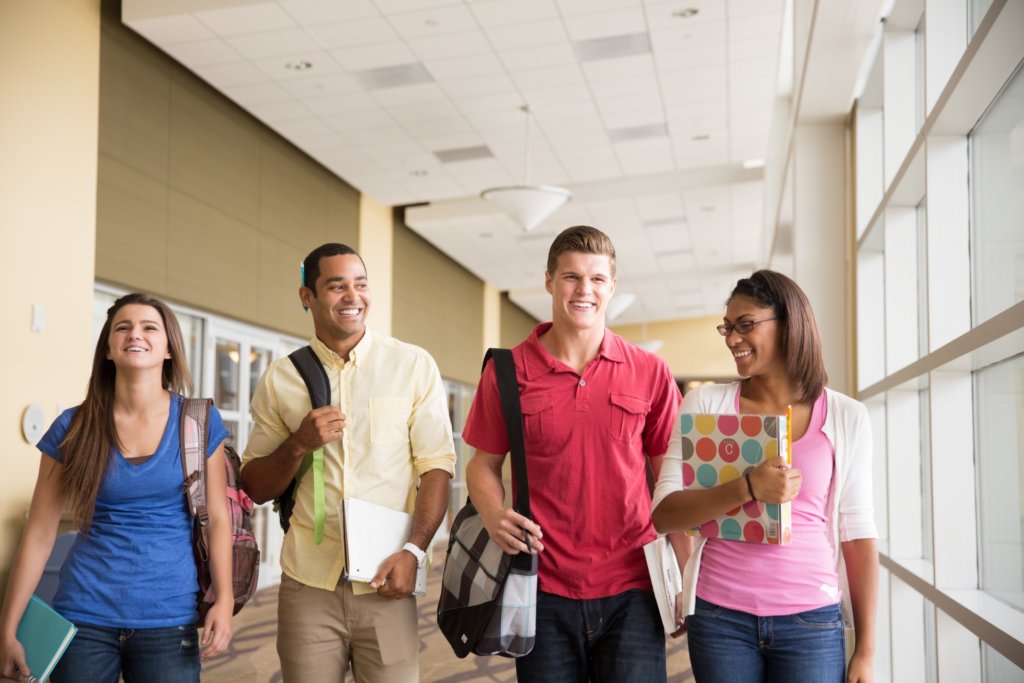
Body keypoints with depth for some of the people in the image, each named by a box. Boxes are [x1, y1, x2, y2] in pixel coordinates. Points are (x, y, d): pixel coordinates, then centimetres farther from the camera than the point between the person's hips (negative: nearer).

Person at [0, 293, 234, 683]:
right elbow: (39, 533, 0)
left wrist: (224, 600, -9)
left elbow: (216, 517, 1)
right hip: (85, 616, 0)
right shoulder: (74, 427, -2)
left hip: (169, 619, 0)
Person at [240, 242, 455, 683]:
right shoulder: (280, 378, 6)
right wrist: (299, 444, -10)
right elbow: (254, 489, 9)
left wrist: (413, 551, -13)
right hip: (309, 584, 1)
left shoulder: (414, 365, 1)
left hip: (387, 583, -1)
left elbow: (437, 465, -1)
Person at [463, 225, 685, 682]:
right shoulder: (507, 371, 0)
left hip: (631, 591, 0)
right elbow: (483, 464, 8)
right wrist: (494, 517, -13)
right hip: (545, 591, 0)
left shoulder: (650, 373, 2)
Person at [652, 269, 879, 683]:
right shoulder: (706, 404, 0)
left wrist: (865, 650, 2)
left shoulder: (845, 417, 1)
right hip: (720, 617, 0)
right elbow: (662, 515, -7)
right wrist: (747, 489, -22)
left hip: (811, 620, 0)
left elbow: (858, 535, 3)